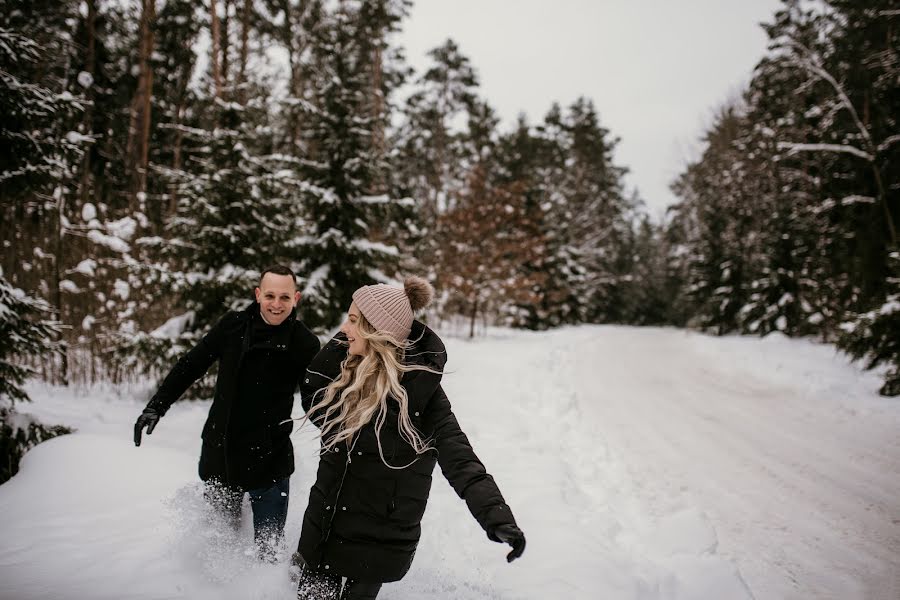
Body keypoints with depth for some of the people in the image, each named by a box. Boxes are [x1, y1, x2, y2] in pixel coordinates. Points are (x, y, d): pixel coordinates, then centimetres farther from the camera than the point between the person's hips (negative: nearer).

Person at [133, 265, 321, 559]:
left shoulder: (305, 344, -13)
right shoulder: (233, 325, -5)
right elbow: (190, 366, 4)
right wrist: (156, 406, 1)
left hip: (269, 460, -3)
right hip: (220, 453, 4)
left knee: (269, 550, -2)